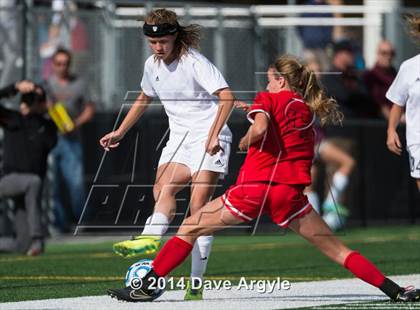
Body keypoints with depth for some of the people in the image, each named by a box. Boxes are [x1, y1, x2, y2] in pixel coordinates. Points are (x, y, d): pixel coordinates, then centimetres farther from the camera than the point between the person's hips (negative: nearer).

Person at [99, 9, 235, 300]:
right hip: (179, 138, 7)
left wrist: (213, 135, -35)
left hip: (209, 138, -7)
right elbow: (145, 98, 29)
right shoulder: (152, 65, 8)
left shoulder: (194, 62, -15)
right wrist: (120, 132, 30)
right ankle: (151, 238, -46)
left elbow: (226, 96, -26)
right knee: (163, 188, -20)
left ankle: (196, 281, -18)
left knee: (199, 204, -16)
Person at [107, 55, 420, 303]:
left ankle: (146, 287, 5)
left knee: (189, 229, 10)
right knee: (336, 248, 8)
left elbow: (259, 129, -16)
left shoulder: (267, 99, 4)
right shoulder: (308, 110, 19)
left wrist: (244, 142, 5)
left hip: (254, 186, -3)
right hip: (290, 191, 3)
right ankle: (394, 291, -5)